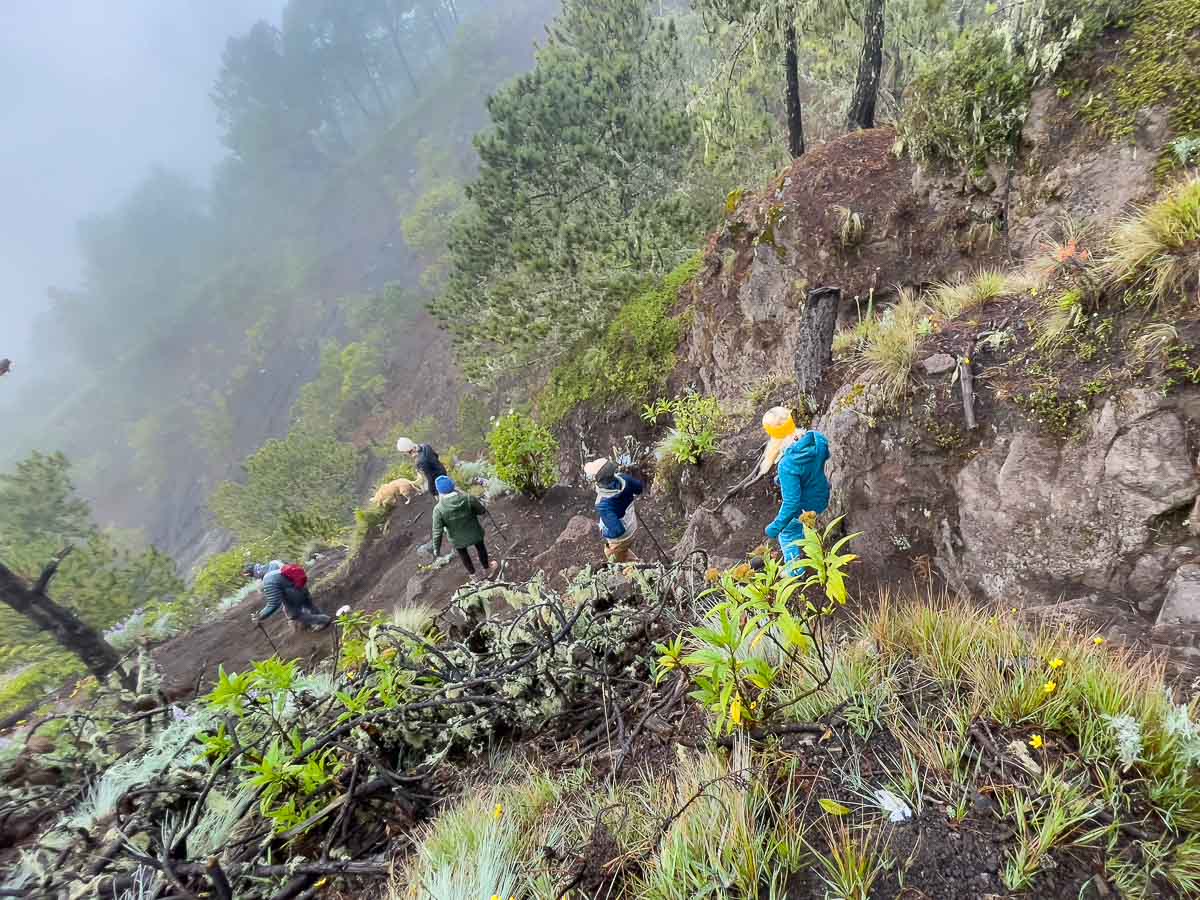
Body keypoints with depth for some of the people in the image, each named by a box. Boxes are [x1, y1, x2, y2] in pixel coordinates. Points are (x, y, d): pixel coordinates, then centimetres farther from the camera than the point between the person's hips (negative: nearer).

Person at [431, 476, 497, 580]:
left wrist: (436, 549, -7)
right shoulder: (468, 498, -28)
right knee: (480, 547, 30)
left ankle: (472, 574, 52)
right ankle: (486, 569, 54)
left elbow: (437, 532, -22)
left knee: (463, 554, 30)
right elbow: (482, 510, -12)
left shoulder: (438, 510, -29)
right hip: (474, 532, 1)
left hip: (458, 539, 0)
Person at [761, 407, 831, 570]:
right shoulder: (818, 438, -23)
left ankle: (794, 567, 43)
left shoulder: (787, 464, -42)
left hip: (804, 508, -6)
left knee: (787, 533, 25)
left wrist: (775, 527, -22)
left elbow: (792, 503, -35)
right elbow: (826, 456, 2)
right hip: (823, 497, 6)